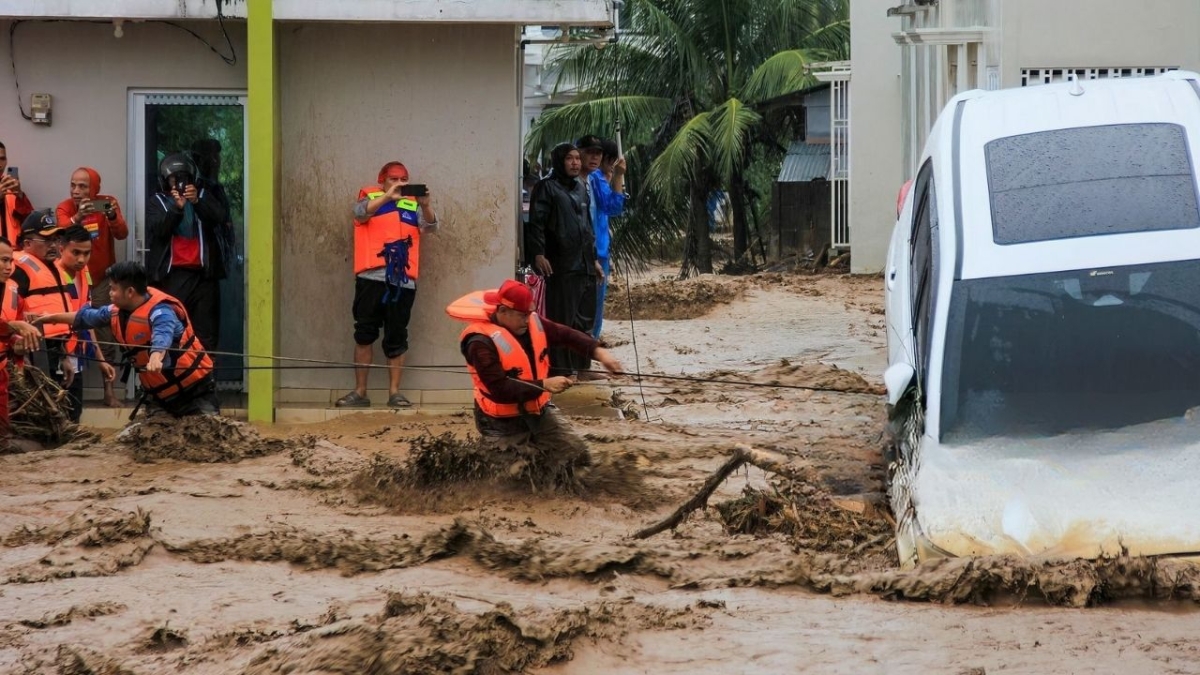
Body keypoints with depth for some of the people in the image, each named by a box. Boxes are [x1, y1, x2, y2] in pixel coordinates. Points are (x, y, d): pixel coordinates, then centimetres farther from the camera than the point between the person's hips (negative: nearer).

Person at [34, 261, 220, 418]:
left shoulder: (160, 311, -26)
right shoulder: (119, 311, 2)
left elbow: (162, 337, -48)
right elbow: (86, 317, 21)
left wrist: (156, 357, -69)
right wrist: (53, 318, 28)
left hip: (193, 389, -9)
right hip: (158, 394, 9)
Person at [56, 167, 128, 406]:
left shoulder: (107, 203, -6)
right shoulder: (64, 208, -9)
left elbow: (122, 234, -19)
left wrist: (112, 216, -40)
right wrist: (77, 218, -49)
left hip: (102, 279, 0)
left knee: (105, 335, 1)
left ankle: (110, 390, 5)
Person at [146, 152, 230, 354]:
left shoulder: (204, 196, 16)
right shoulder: (157, 202, 12)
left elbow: (220, 219, -3)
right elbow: (158, 229, -6)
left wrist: (197, 202, -19)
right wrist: (177, 207, -21)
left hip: (203, 272, 1)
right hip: (172, 274, -1)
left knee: (206, 334, -2)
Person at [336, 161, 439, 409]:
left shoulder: (413, 206, 14)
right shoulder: (369, 198, 10)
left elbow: (430, 226, 1)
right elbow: (361, 213, -11)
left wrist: (426, 205, -20)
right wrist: (388, 197, -26)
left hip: (403, 281, 1)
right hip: (371, 277, -1)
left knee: (396, 339, 4)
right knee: (364, 335, -1)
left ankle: (394, 392, 7)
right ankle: (360, 392, 3)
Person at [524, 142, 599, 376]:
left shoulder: (581, 188, 19)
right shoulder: (547, 187, -4)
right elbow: (536, 222, -11)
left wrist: (594, 258, 23)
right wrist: (538, 254, -21)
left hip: (584, 264, 7)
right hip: (561, 265, -7)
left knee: (584, 318, 9)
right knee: (561, 317, -6)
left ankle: (580, 366, 16)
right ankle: (560, 368, -2)